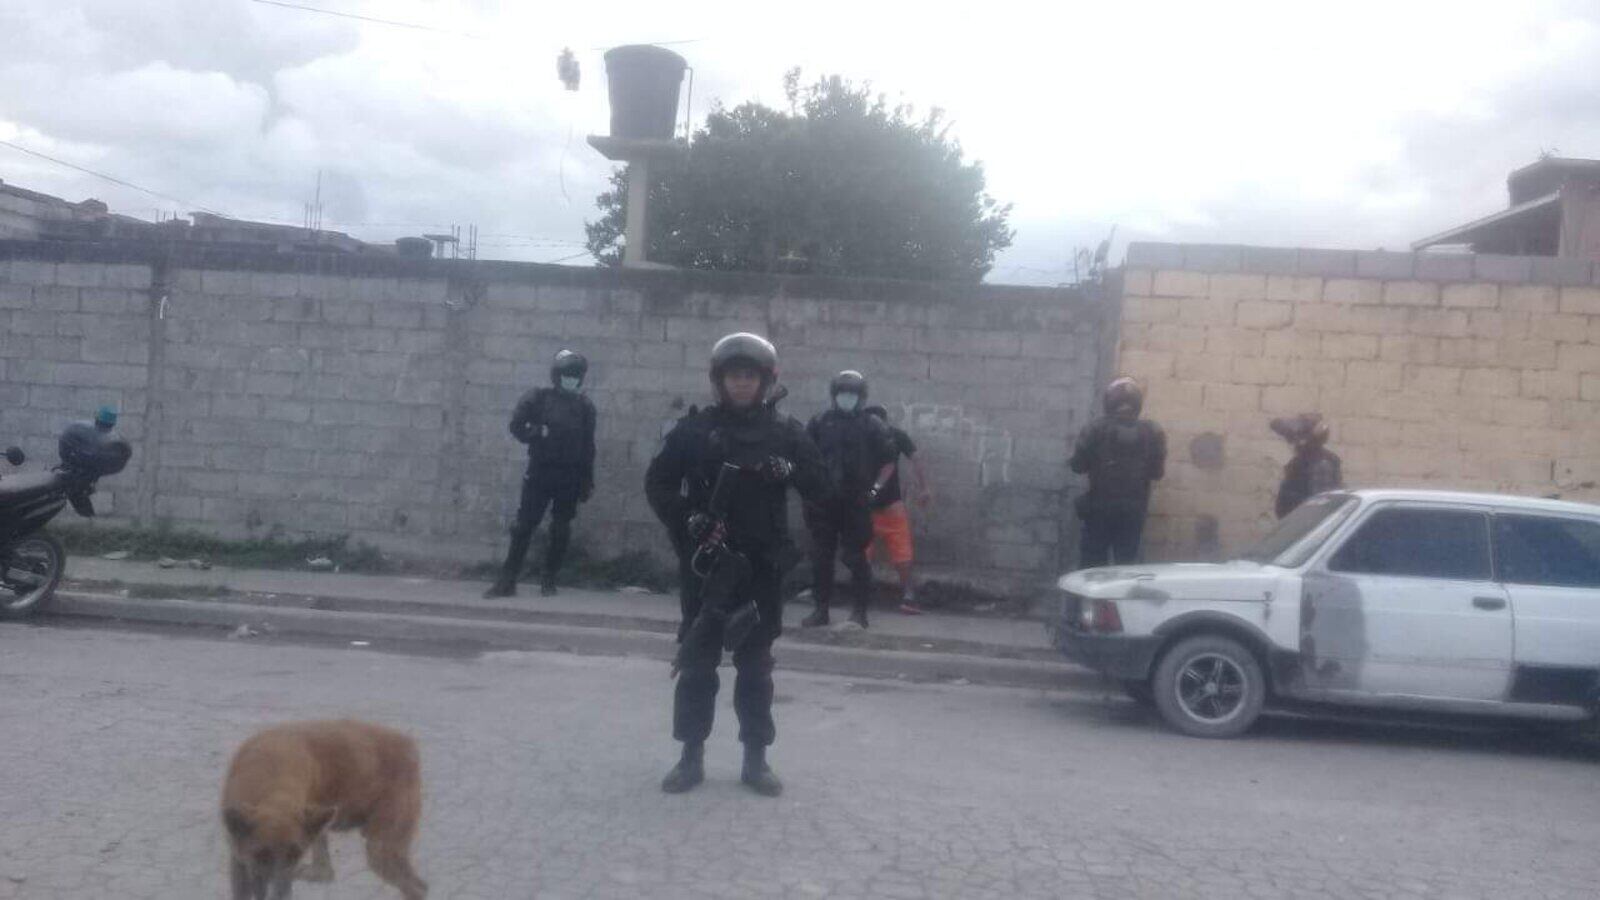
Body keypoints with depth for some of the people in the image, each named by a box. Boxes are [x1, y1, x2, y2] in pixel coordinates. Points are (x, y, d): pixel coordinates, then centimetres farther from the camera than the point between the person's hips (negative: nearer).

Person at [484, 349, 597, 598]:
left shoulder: (585, 406, 6)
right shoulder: (538, 398, 1)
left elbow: (588, 447, 7)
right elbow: (517, 426, -3)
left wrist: (587, 483, 5)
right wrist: (540, 433, -17)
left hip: (570, 478, 2)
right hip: (539, 472, -2)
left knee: (561, 531, 4)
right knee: (524, 526, -3)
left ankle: (548, 581, 17)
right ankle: (507, 582, 3)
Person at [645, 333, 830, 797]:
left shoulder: (785, 432, 4)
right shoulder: (695, 428, 1)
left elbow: (821, 489, 3)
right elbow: (657, 482, 3)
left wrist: (788, 470, -17)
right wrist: (687, 518, -13)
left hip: (761, 566, 1)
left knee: (756, 664, 7)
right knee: (696, 660, 4)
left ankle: (756, 759, 16)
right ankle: (691, 756, 14)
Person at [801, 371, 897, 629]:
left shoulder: (873, 427, 4)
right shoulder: (819, 423, 7)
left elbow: (889, 461, 8)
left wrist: (876, 487, -2)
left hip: (856, 502, -2)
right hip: (822, 501, 2)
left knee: (855, 557, -1)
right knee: (820, 557, 6)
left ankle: (859, 611, 6)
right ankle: (820, 609, 15)